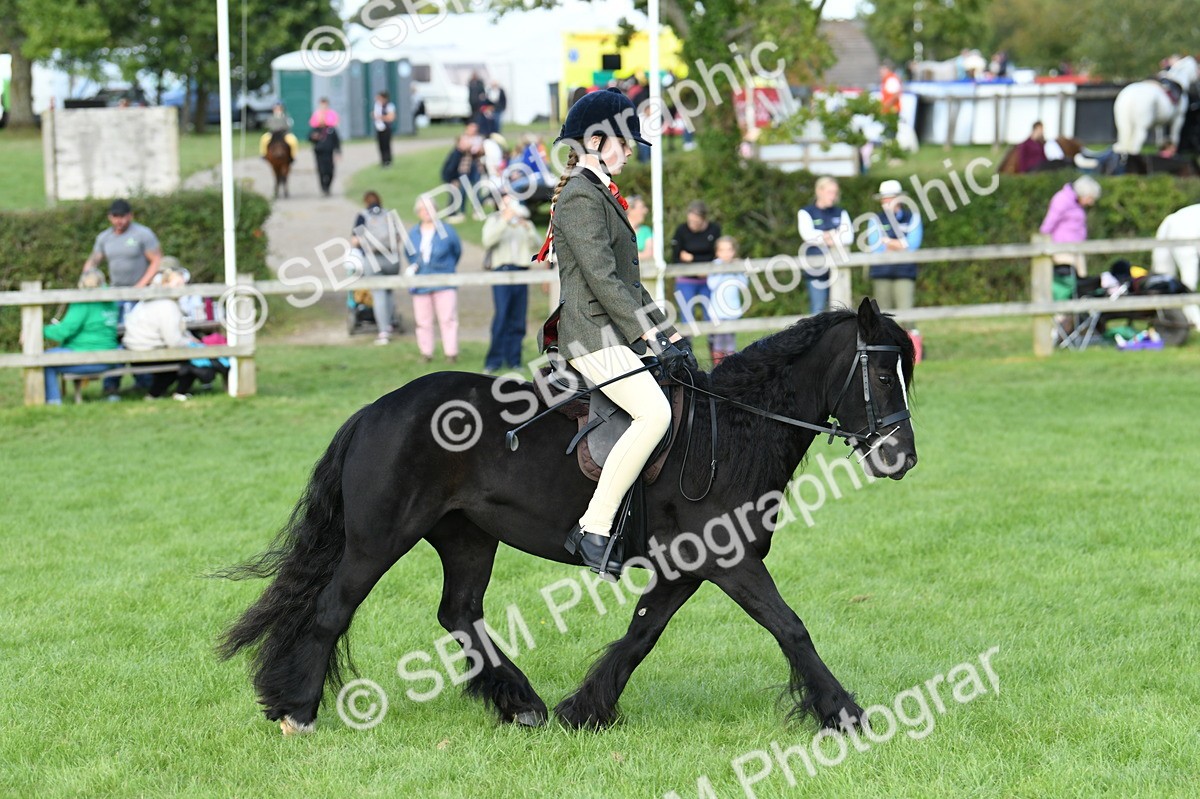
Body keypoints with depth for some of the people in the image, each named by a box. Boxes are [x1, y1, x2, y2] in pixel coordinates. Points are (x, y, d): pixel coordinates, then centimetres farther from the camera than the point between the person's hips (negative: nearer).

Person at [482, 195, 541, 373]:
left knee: (518, 319, 1)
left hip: (521, 271, 4)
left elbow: (536, 244, 7)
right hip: (502, 271, -4)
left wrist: (527, 227, -8)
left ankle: (513, 359, 6)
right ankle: (494, 361, -11)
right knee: (501, 316, -13)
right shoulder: (494, 221, 12)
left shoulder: (524, 224, 21)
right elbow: (488, 241, -8)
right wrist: (505, 221, -14)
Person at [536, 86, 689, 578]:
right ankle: (593, 529, -26)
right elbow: (603, 280, -19)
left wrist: (669, 334, 15)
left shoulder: (601, 195, 21)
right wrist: (652, 339, -20)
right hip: (592, 337, -11)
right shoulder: (580, 197, -11)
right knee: (654, 412, -28)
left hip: (614, 334, 11)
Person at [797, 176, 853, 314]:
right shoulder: (805, 213, 6)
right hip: (816, 268, -3)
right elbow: (808, 235, -12)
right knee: (818, 309, -6)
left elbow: (848, 236, -1)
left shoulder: (840, 213, 15)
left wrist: (822, 236, -9)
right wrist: (834, 234, -5)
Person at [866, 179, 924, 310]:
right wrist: (900, 245, -4)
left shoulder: (912, 218, 7)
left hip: (905, 274, -2)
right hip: (882, 274, 2)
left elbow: (912, 244, -5)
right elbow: (874, 248, -3)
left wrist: (886, 241, -2)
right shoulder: (876, 220, 9)